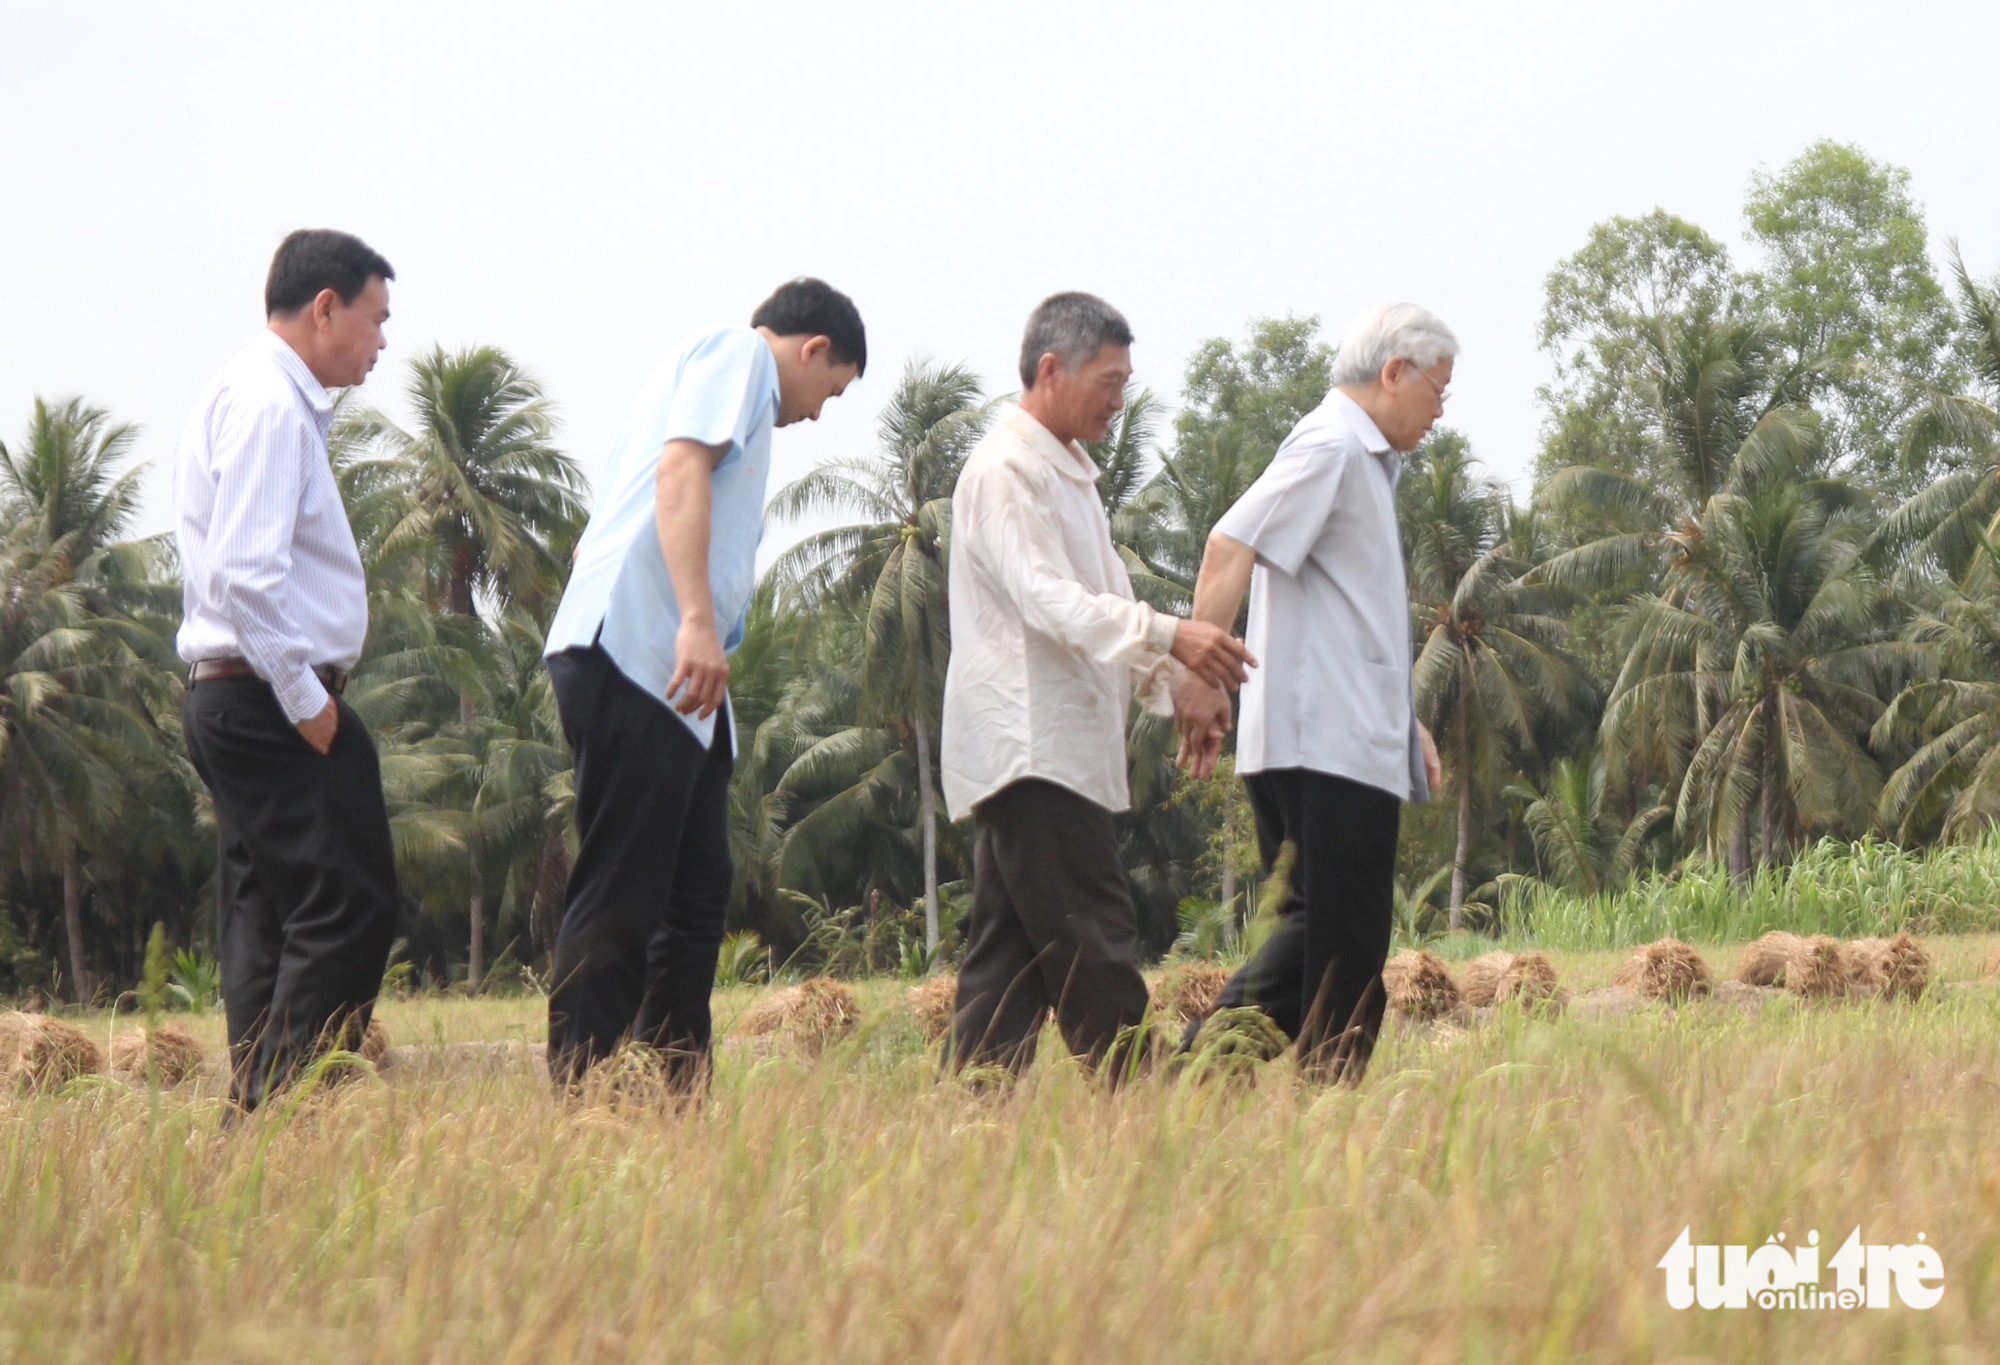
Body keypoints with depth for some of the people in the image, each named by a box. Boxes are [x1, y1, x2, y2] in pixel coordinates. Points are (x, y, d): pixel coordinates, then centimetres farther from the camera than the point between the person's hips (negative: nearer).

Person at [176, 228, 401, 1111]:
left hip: (236, 705, 11)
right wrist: (305, 700, -17)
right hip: (270, 701, -11)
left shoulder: (271, 400, 19)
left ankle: (256, 1110, 8)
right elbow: (245, 572, -22)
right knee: (346, 908, -13)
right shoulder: (269, 404, -13)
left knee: (264, 920, 9)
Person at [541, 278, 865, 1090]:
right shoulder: (739, 353, 1)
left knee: (697, 894, 10)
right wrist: (698, 622, -24)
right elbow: (679, 473, -15)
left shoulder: (729, 369, 29)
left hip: (673, 676, 10)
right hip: (632, 656, -10)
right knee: (620, 898, -11)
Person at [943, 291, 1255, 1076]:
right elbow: (1046, 599, -21)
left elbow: (1102, 605, 24)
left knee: (1009, 953, 6)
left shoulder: (1066, 474, 23)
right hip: (1030, 753, -10)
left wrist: (1172, 672, 7)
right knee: (1094, 953, -12)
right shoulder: (1004, 471, -9)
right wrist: (1167, 635, -31)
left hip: (1061, 753, 10)